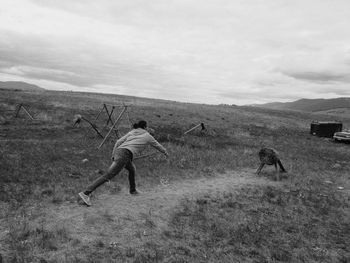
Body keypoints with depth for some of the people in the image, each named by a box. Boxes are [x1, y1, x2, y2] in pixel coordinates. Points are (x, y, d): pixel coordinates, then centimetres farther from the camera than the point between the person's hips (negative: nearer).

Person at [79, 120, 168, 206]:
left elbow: (119, 142, 15)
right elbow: (157, 145, 30)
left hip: (119, 151, 8)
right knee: (108, 176, -12)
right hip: (125, 154, -8)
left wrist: (113, 155, 16)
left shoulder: (131, 132, 26)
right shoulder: (148, 136, 15)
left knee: (132, 169, 31)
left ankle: (133, 190, 46)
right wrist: (165, 152, 48)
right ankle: (85, 193, -17)